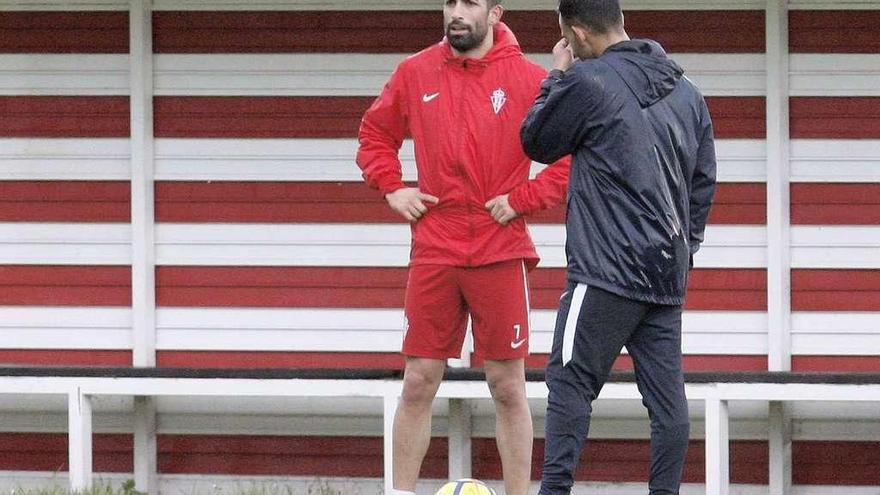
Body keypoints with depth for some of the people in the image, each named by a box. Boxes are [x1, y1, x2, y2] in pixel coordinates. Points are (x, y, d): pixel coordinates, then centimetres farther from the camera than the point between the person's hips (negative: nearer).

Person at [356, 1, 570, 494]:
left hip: (502, 252, -2)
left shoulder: (528, 79, -4)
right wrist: (392, 188, 6)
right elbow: (375, 134, 21)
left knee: (508, 386, 2)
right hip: (433, 252, 3)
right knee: (419, 383, 4)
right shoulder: (415, 74, 6)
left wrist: (525, 198, -9)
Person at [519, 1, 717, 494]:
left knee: (570, 381, -2)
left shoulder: (587, 82, -9)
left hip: (607, 270, -6)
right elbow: (704, 182, 17)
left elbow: (536, 142, 5)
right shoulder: (687, 93, 12)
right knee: (667, 393, 4)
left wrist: (557, 77, 17)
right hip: (669, 277, 6)